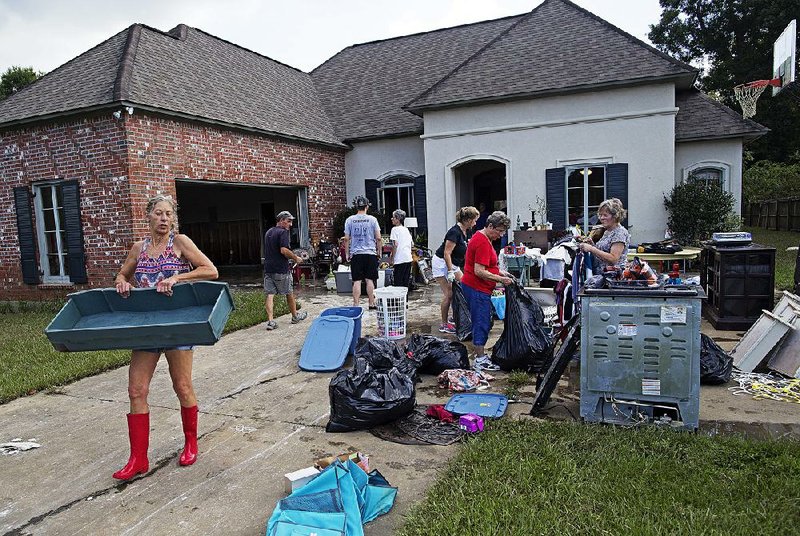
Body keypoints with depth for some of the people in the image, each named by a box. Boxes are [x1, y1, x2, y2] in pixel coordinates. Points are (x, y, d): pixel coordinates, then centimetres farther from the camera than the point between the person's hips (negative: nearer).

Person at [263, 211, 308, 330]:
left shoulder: (268, 233, 16)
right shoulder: (283, 232, -11)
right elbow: (284, 250, -23)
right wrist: (296, 258, -9)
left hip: (268, 268, 6)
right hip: (281, 269, -6)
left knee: (270, 295, 2)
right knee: (289, 293, 11)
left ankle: (270, 321, -6)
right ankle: (295, 316, 27)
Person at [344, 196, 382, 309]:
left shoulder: (350, 220, 1)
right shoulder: (372, 219, -1)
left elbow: (347, 239, 1)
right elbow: (378, 238, -2)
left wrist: (347, 254, 10)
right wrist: (379, 251, 11)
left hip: (355, 254, 0)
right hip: (370, 253, 0)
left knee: (357, 281, 1)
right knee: (370, 280, 6)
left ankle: (356, 305, 1)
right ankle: (371, 303, 11)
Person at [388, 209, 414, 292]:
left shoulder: (395, 229, -5)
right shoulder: (406, 229, 17)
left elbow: (395, 245, -12)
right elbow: (412, 243, 18)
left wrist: (391, 258, -8)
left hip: (400, 259, -7)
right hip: (409, 258, 7)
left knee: (398, 282, -4)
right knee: (406, 281, 11)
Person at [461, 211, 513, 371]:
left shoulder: (482, 237, 14)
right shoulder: (483, 243, -20)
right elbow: (479, 272, -24)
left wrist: (500, 272, 12)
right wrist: (500, 279, -20)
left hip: (473, 287, 11)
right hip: (478, 290, -11)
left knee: (480, 323, 17)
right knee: (482, 323, -4)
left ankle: (480, 354, 26)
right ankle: (480, 360, 3)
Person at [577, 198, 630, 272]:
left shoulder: (620, 232, -8)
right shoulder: (606, 231, 18)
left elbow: (613, 259, -18)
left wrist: (592, 249, -19)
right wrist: (593, 245, 5)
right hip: (601, 272, 8)